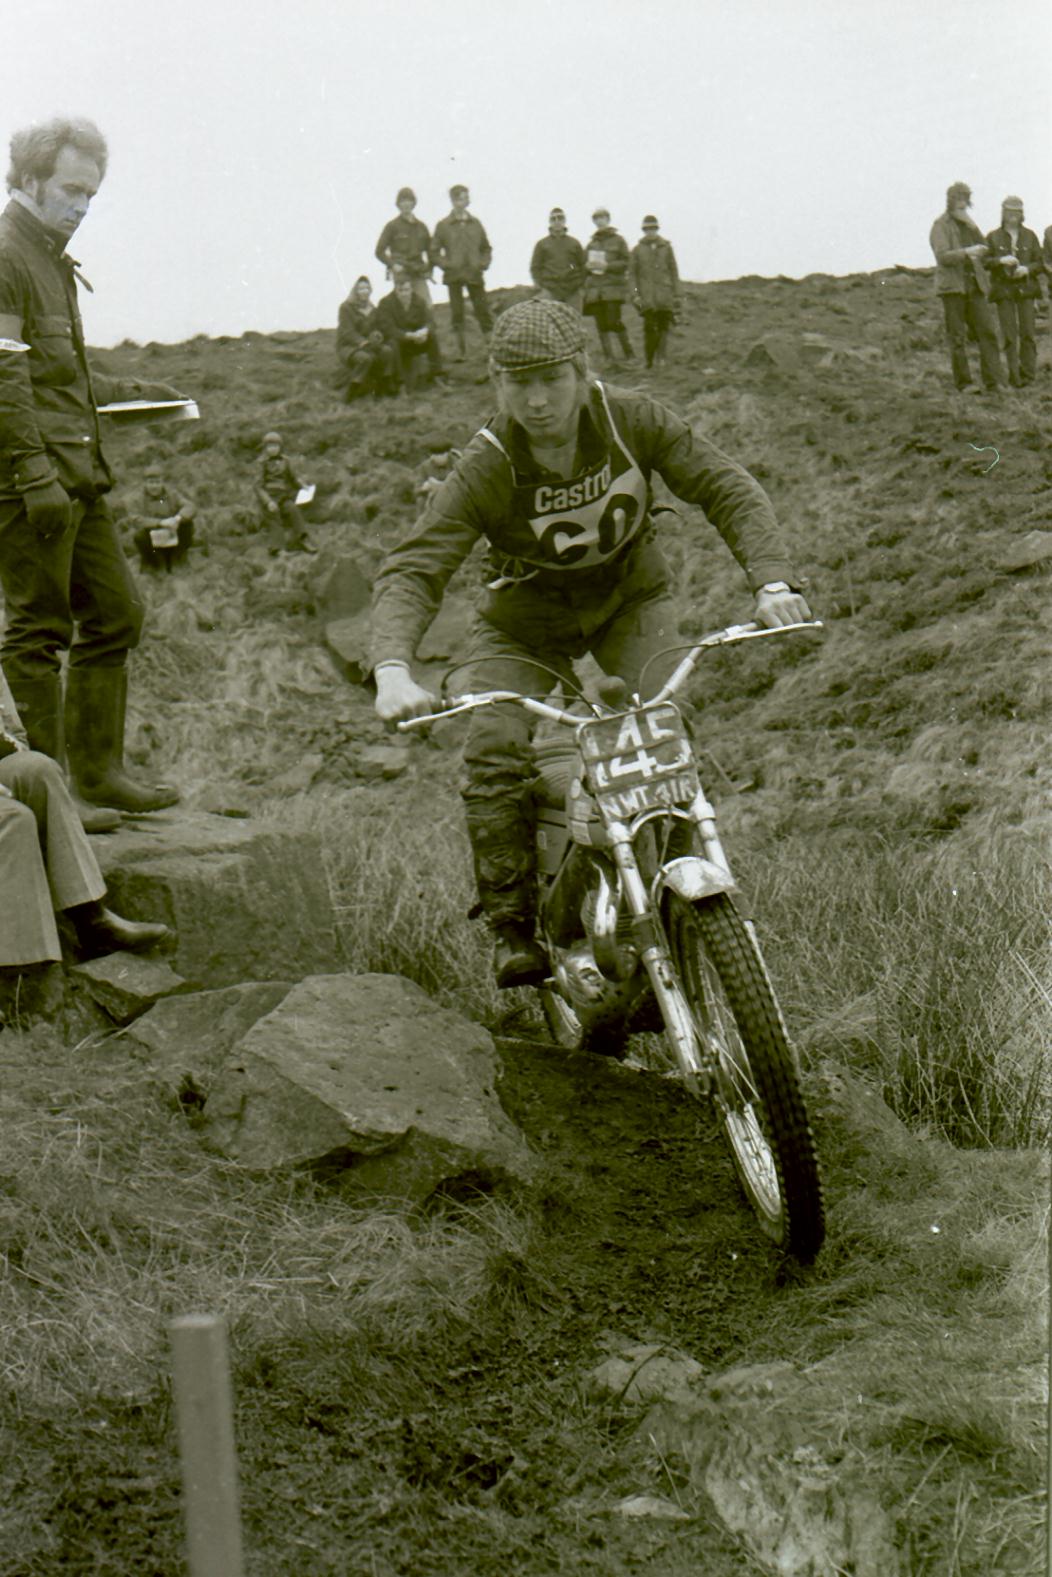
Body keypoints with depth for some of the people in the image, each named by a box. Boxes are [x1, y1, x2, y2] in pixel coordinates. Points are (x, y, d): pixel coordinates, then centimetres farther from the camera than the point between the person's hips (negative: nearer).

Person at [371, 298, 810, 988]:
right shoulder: (485, 470, -27)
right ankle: (512, 924, -9)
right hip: (525, 620, -1)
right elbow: (412, 569, -31)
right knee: (494, 755, -22)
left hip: (632, 599, 1)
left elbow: (725, 486, -16)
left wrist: (773, 579, -33)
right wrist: (393, 668, -51)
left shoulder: (632, 420, -20)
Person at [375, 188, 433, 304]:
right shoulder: (392, 226, 1)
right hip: (401, 275, -4)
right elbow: (380, 251, 1)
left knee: (427, 305, -7)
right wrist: (393, 265, -12)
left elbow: (429, 250, 20)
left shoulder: (421, 226, 13)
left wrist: (429, 268, 6)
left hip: (419, 274, 4)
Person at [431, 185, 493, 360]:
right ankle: (461, 351, 7)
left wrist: (484, 263, 0)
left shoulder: (475, 223, 9)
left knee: (483, 310, 0)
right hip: (454, 275, -1)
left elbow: (486, 247, 16)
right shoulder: (443, 225, 2)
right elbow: (434, 251, 2)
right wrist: (445, 265, -11)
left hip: (474, 274, 1)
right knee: (457, 313, 2)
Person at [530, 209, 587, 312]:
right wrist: (541, 287, -6)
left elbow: (583, 266, 11)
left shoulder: (574, 243, 14)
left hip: (573, 292, 2)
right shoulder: (542, 244, 11)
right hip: (550, 292, -2)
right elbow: (535, 267, 7)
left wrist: (582, 288, 0)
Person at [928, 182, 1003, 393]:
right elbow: (943, 256, -13)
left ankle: (993, 383, -8)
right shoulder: (941, 226, -2)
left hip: (973, 286, 5)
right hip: (952, 288, -5)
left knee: (987, 331, -5)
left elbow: (984, 253, 15)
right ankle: (964, 382, 7)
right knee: (957, 338, -2)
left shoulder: (968, 225, 18)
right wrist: (967, 252, -27)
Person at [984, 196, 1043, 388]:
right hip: (1004, 290, -1)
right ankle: (1014, 377, -3)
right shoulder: (993, 237, 7)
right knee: (1009, 335, -5)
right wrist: (1001, 260, -16)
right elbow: (984, 262, 3)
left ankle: (1028, 374, -1)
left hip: (1025, 288, 1)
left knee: (1027, 332, -7)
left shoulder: (1029, 236, 9)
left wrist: (1027, 269, -12)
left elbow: (1040, 264, 9)